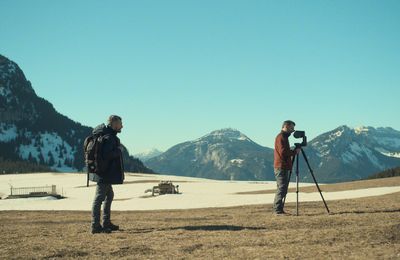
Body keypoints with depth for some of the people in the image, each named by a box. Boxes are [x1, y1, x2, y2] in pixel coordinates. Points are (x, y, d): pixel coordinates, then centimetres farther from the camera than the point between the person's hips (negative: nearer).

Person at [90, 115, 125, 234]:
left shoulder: (110, 136, 14)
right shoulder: (109, 137, -18)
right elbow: (107, 155, -28)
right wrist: (118, 150, -14)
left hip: (104, 174, 11)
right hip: (105, 174, -11)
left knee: (109, 195, 20)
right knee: (99, 198, -7)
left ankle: (106, 223, 29)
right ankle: (96, 226, -3)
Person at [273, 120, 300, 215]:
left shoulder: (284, 137, 21)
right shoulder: (281, 137, -11)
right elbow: (283, 152, -20)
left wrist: (293, 152, 11)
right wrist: (294, 152, -11)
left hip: (283, 167, 10)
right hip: (281, 167, -10)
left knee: (282, 189, 11)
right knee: (282, 188, -11)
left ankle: (278, 209, 13)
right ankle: (278, 210, -12)